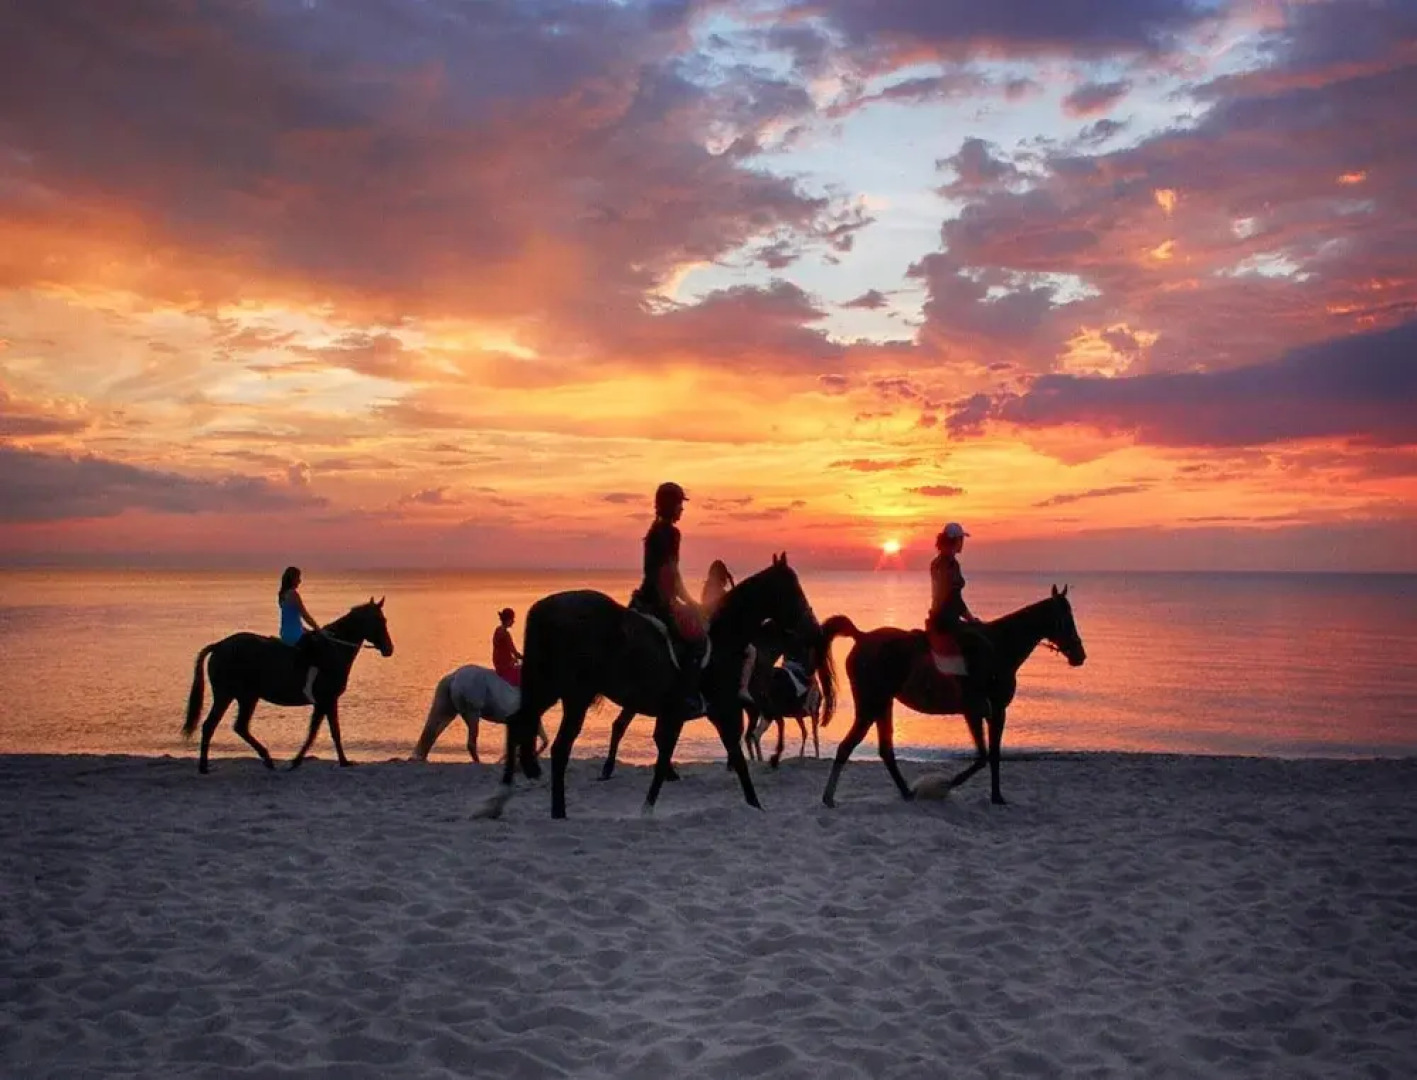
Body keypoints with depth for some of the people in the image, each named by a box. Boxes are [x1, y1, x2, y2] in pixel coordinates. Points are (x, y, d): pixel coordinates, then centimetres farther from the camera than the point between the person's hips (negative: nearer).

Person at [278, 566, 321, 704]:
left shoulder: (283, 594, 13)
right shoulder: (293, 594, -14)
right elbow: (306, 616, -12)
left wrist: (307, 629, 18)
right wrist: (319, 629, -2)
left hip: (285, 634, 10)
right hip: (294, 635, -10)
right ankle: (309, 688, -22)